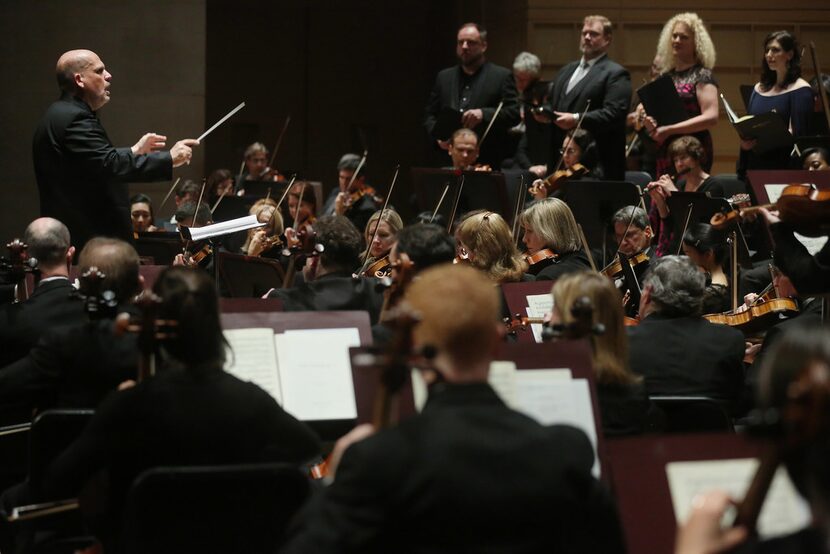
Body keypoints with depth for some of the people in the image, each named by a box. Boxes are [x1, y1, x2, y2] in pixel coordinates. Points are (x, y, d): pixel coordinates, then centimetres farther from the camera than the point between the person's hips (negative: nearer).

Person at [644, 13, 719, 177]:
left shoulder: (702, 76, -3)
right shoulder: (666, 76, 15)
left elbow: (711, 117, -14)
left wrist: (669, 129, -16)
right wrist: (647, 121, -4)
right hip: (663, 152, 6)